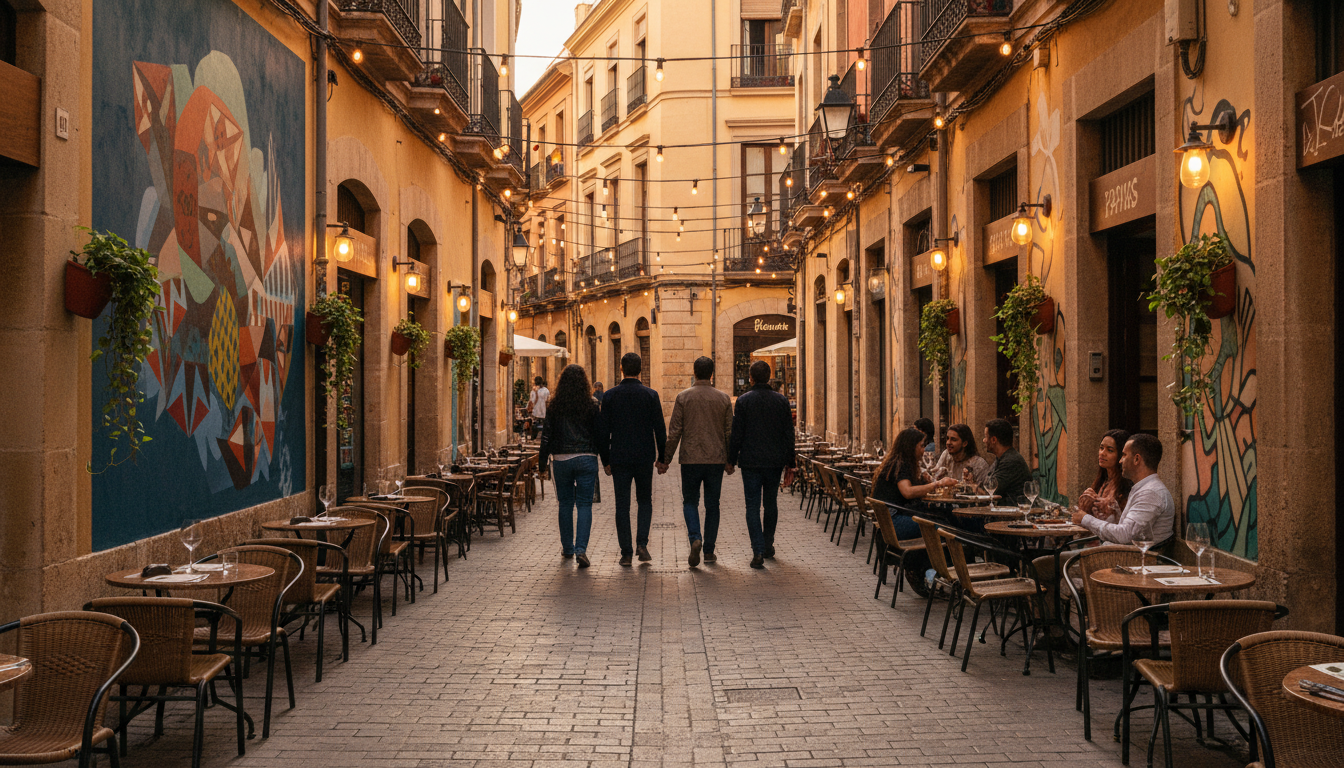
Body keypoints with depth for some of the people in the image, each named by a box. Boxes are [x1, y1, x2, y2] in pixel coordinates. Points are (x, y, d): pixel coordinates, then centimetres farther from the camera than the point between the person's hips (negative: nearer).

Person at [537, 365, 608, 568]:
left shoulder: (554, 406, -1)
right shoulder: (591, 405, -3)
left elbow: (547, 437, 0)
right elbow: (601, 435, 0)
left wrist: (543, 464, 7)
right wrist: (606, 461, 9)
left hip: (561, 460, 1)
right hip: (586, 459, -1)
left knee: (565, 504, 13)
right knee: (584, 504, 0)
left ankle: (567, 548, 22)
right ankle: (581, 548, -14)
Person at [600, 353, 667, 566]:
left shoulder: (610, 396, -2)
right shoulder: (650, 395, -4)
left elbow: (604, 430, -1)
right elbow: (660, 429, -3)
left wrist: (605, 460, 7)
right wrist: (662, 457, 7)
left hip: (619, 458, 0)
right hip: (644, 458, 0)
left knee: (622, 505, 6)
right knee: (645, 502, 15)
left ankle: (626, 553, 5)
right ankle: (642, 543, -3)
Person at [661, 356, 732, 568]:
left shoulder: (683, 397, -4)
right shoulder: (724, 398, 1)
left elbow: (674, 432, -5)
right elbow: (730, 432, 3)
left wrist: (666, 459, 3)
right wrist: (730, 460, 14)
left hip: (690, 458, -1)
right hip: (716, 459, 1)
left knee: (690, 501, 10)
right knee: (712, 504, 10)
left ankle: (695, 538, -13)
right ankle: (709, 551, 12)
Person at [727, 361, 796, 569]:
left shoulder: (743, 401, -6)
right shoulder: (782, 401, 2)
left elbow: (737, 434, -6)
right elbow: (789, 434, 4)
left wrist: (731, 460, 4)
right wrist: (790, 464, 11)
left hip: (751, 462, -3)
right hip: (775, 461, 3)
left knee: (753, 506, -1)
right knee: (771, 504, 18)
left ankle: (758, 551, -12)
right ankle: (768, 546, 28)